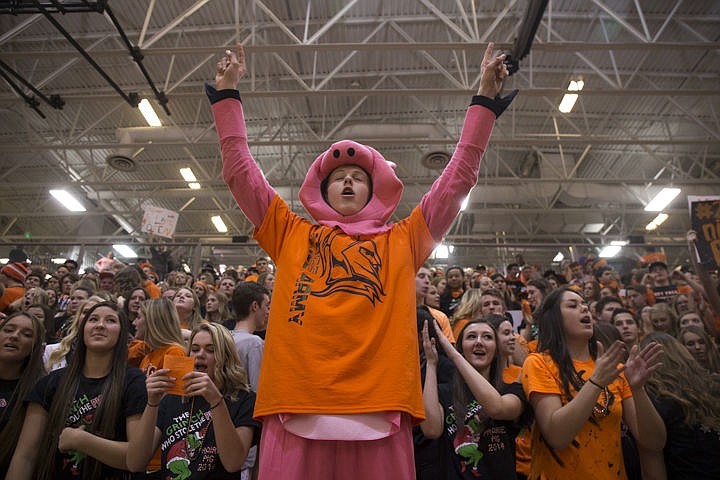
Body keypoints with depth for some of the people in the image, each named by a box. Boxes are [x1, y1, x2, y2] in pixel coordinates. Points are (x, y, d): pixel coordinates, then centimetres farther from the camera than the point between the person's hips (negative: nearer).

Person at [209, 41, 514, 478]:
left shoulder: (402, 241, 13)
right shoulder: (291, 235, 14)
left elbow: (459, 178, 13)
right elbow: (240, 170, 15)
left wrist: (486, 98, 14)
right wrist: (227, 91, 16)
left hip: (378, 411, 0)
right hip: (296, 406, 1)